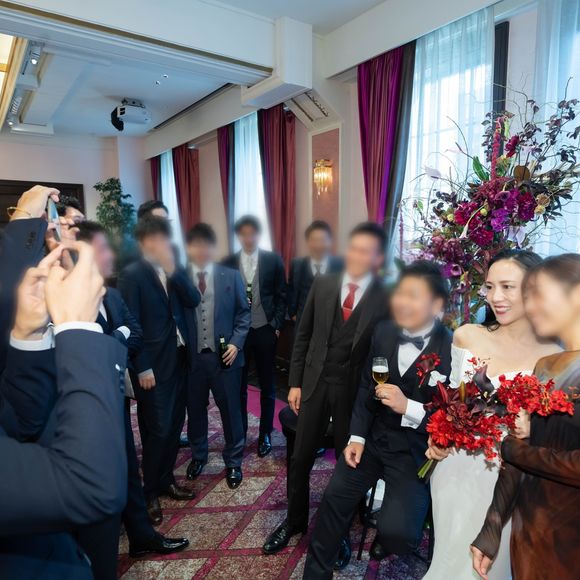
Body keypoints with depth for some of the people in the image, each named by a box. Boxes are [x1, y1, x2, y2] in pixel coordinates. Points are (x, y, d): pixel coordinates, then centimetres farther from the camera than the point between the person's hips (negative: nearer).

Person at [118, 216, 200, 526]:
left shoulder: (175, 270, 9)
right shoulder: (131, 274, -9)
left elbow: (193, 301, -5)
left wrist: (173, 270, -16)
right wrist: (142, 367, -14)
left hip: (179, 359, 6)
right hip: (153, 364, -6)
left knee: (174, 426, 15)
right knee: (158, 430, 2)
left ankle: (166, 479, 34)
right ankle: (150, 491, 22)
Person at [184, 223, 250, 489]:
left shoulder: (231, 276, 1)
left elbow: (243, 313, 4)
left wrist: (236, 343, -6)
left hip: (223, 354, 0)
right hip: (191, 356, 1)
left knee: (230, 410, 8)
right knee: (195, 410, 16)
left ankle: (233, 463, 28)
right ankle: (198, 456, 39)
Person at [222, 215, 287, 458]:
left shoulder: (273, 260, 1)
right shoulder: (228, 263, 3)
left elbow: (281, 295, 2)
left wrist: (276, 325, -4)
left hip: (265, 331, 0)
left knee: (266, 386, 11)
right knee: (238, 386, 9)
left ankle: (265, 434, 25)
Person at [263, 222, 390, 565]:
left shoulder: (385, 299, -9)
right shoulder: (322, 285, -1)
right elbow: (303, 336, 3)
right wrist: (295, 382, 2)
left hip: (355, 390, -2)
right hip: (315, 384, 3)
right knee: (300, 459, 14)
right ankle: (295, 521, 39)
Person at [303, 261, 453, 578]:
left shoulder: (453, 349, -18)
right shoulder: (384, 331, -3)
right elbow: (366, 386, 6)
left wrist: (408, 407, -28)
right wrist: (356, 436, 0)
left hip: (416, 448, -4)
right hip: (374, 435, 5)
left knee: (395, 531, -17)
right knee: (334, 498, 4)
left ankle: (387, 537, 23)